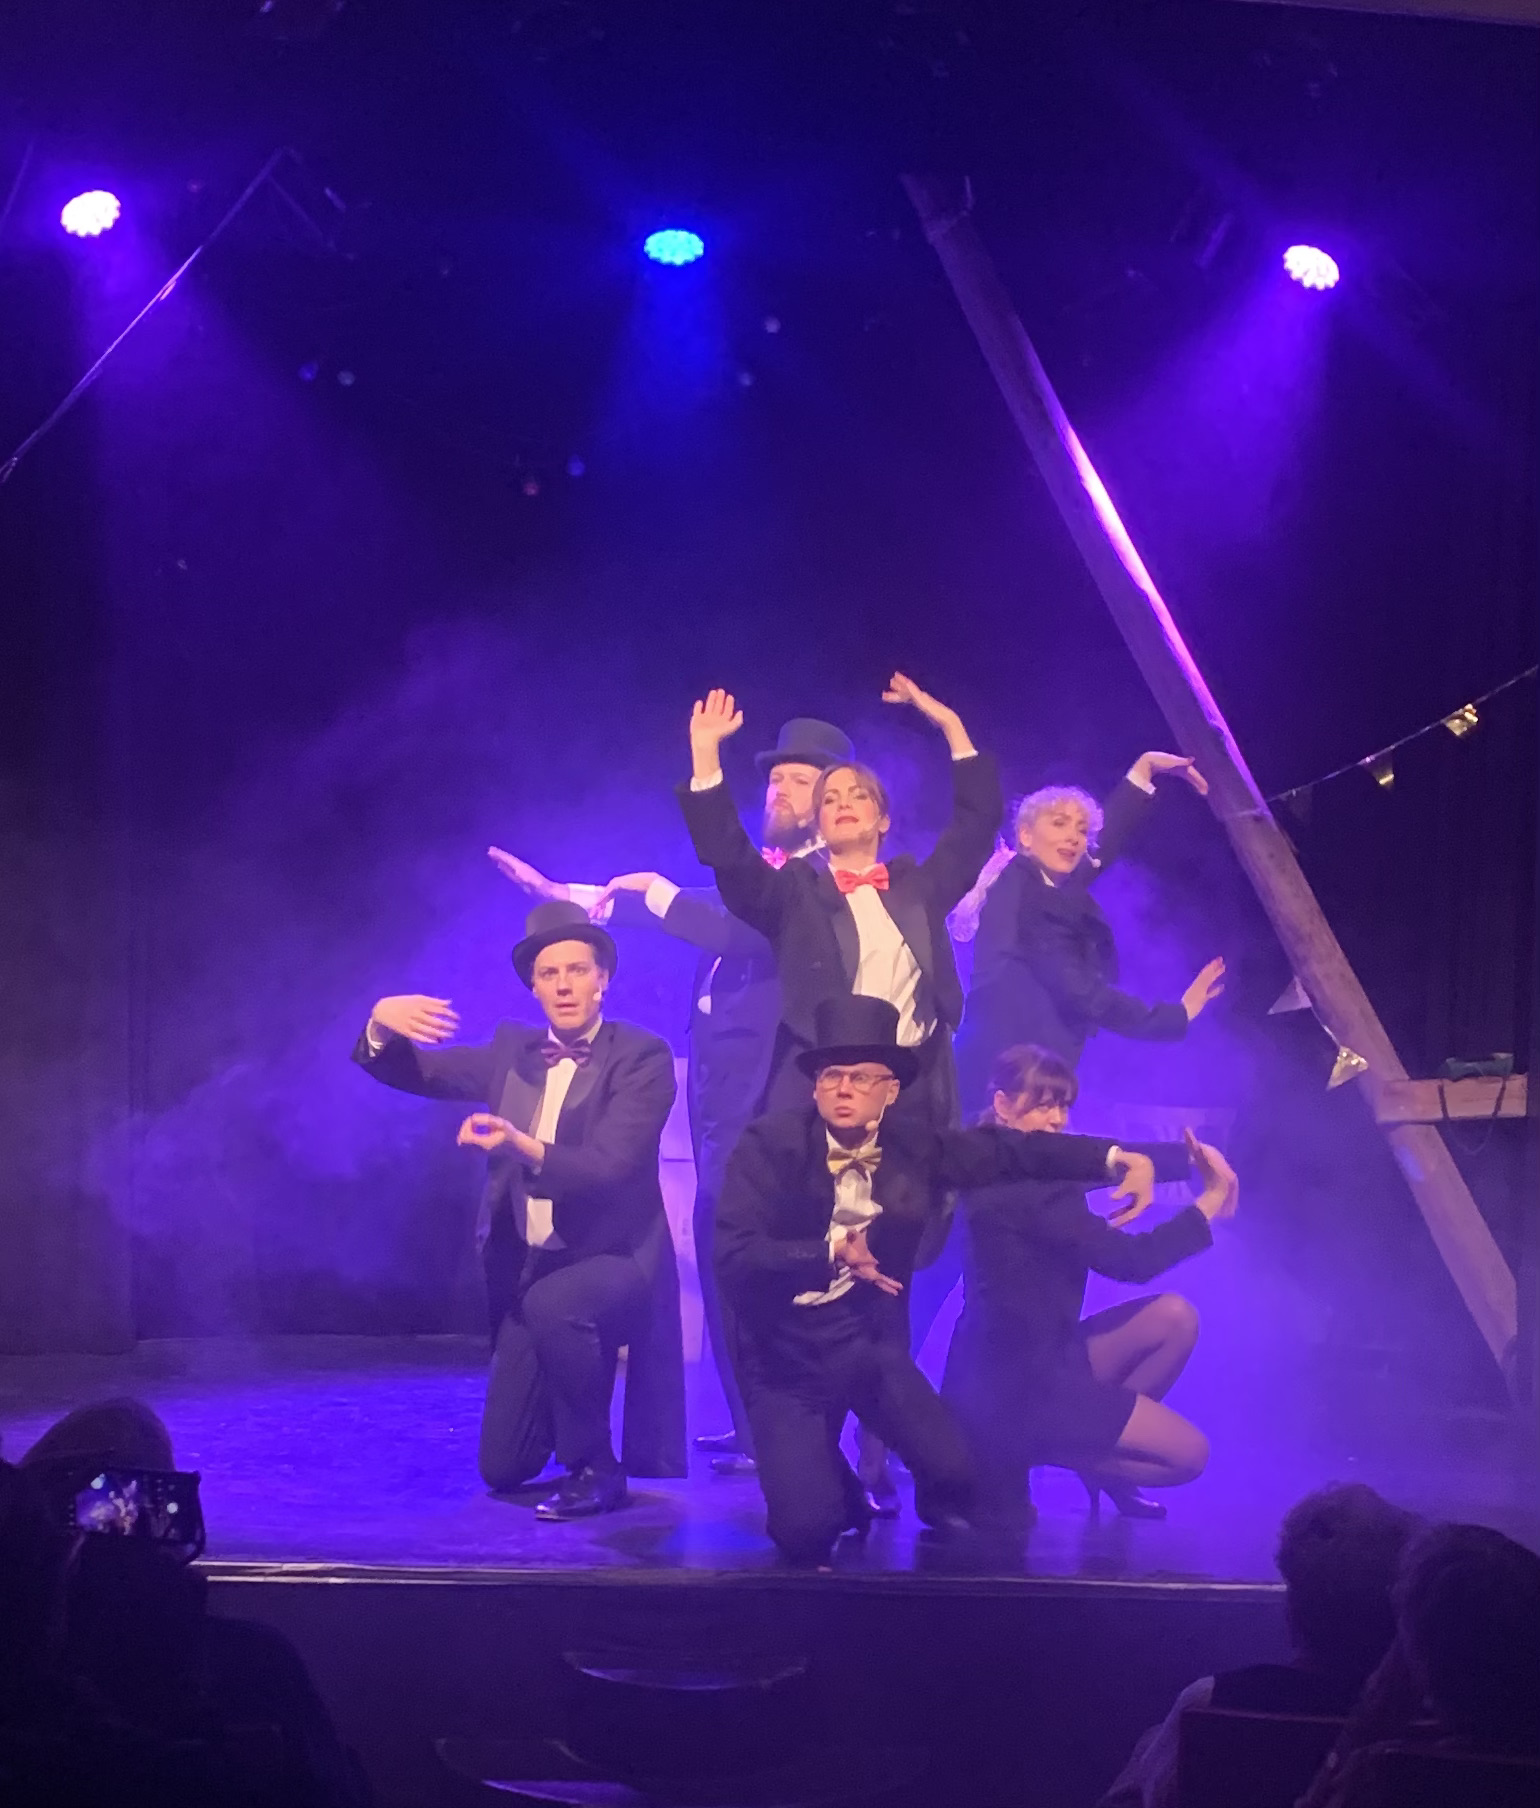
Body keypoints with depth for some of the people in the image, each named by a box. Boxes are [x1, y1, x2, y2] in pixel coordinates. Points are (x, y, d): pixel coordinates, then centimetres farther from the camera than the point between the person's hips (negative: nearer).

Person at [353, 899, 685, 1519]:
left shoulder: (642, 1056, -10)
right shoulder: (512, 1051, 7)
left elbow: (609, 1167, -22)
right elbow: (410, 1071, 7)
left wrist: (522, 1146, -38)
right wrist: (383, 1022, -16)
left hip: (615, 1259, -6)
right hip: (527, 1270, 6)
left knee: (552, 1304, -40)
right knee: (501, 1468, 6)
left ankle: (594, 1466, -19)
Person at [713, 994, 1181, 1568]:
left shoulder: (913, 1146, -2)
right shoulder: (770, 1144, -14)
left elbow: (1011, 1150, 4)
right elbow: (734, 1258, -22)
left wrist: (1117, 1157, -9)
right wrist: (830, 1254, -36)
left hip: (874, 1347, 3)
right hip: (786, 1357, -3)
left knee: (957, 1477, -16)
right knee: (806, 1533, -17)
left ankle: (940, 1512, 23)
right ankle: (831, 1487, 21)